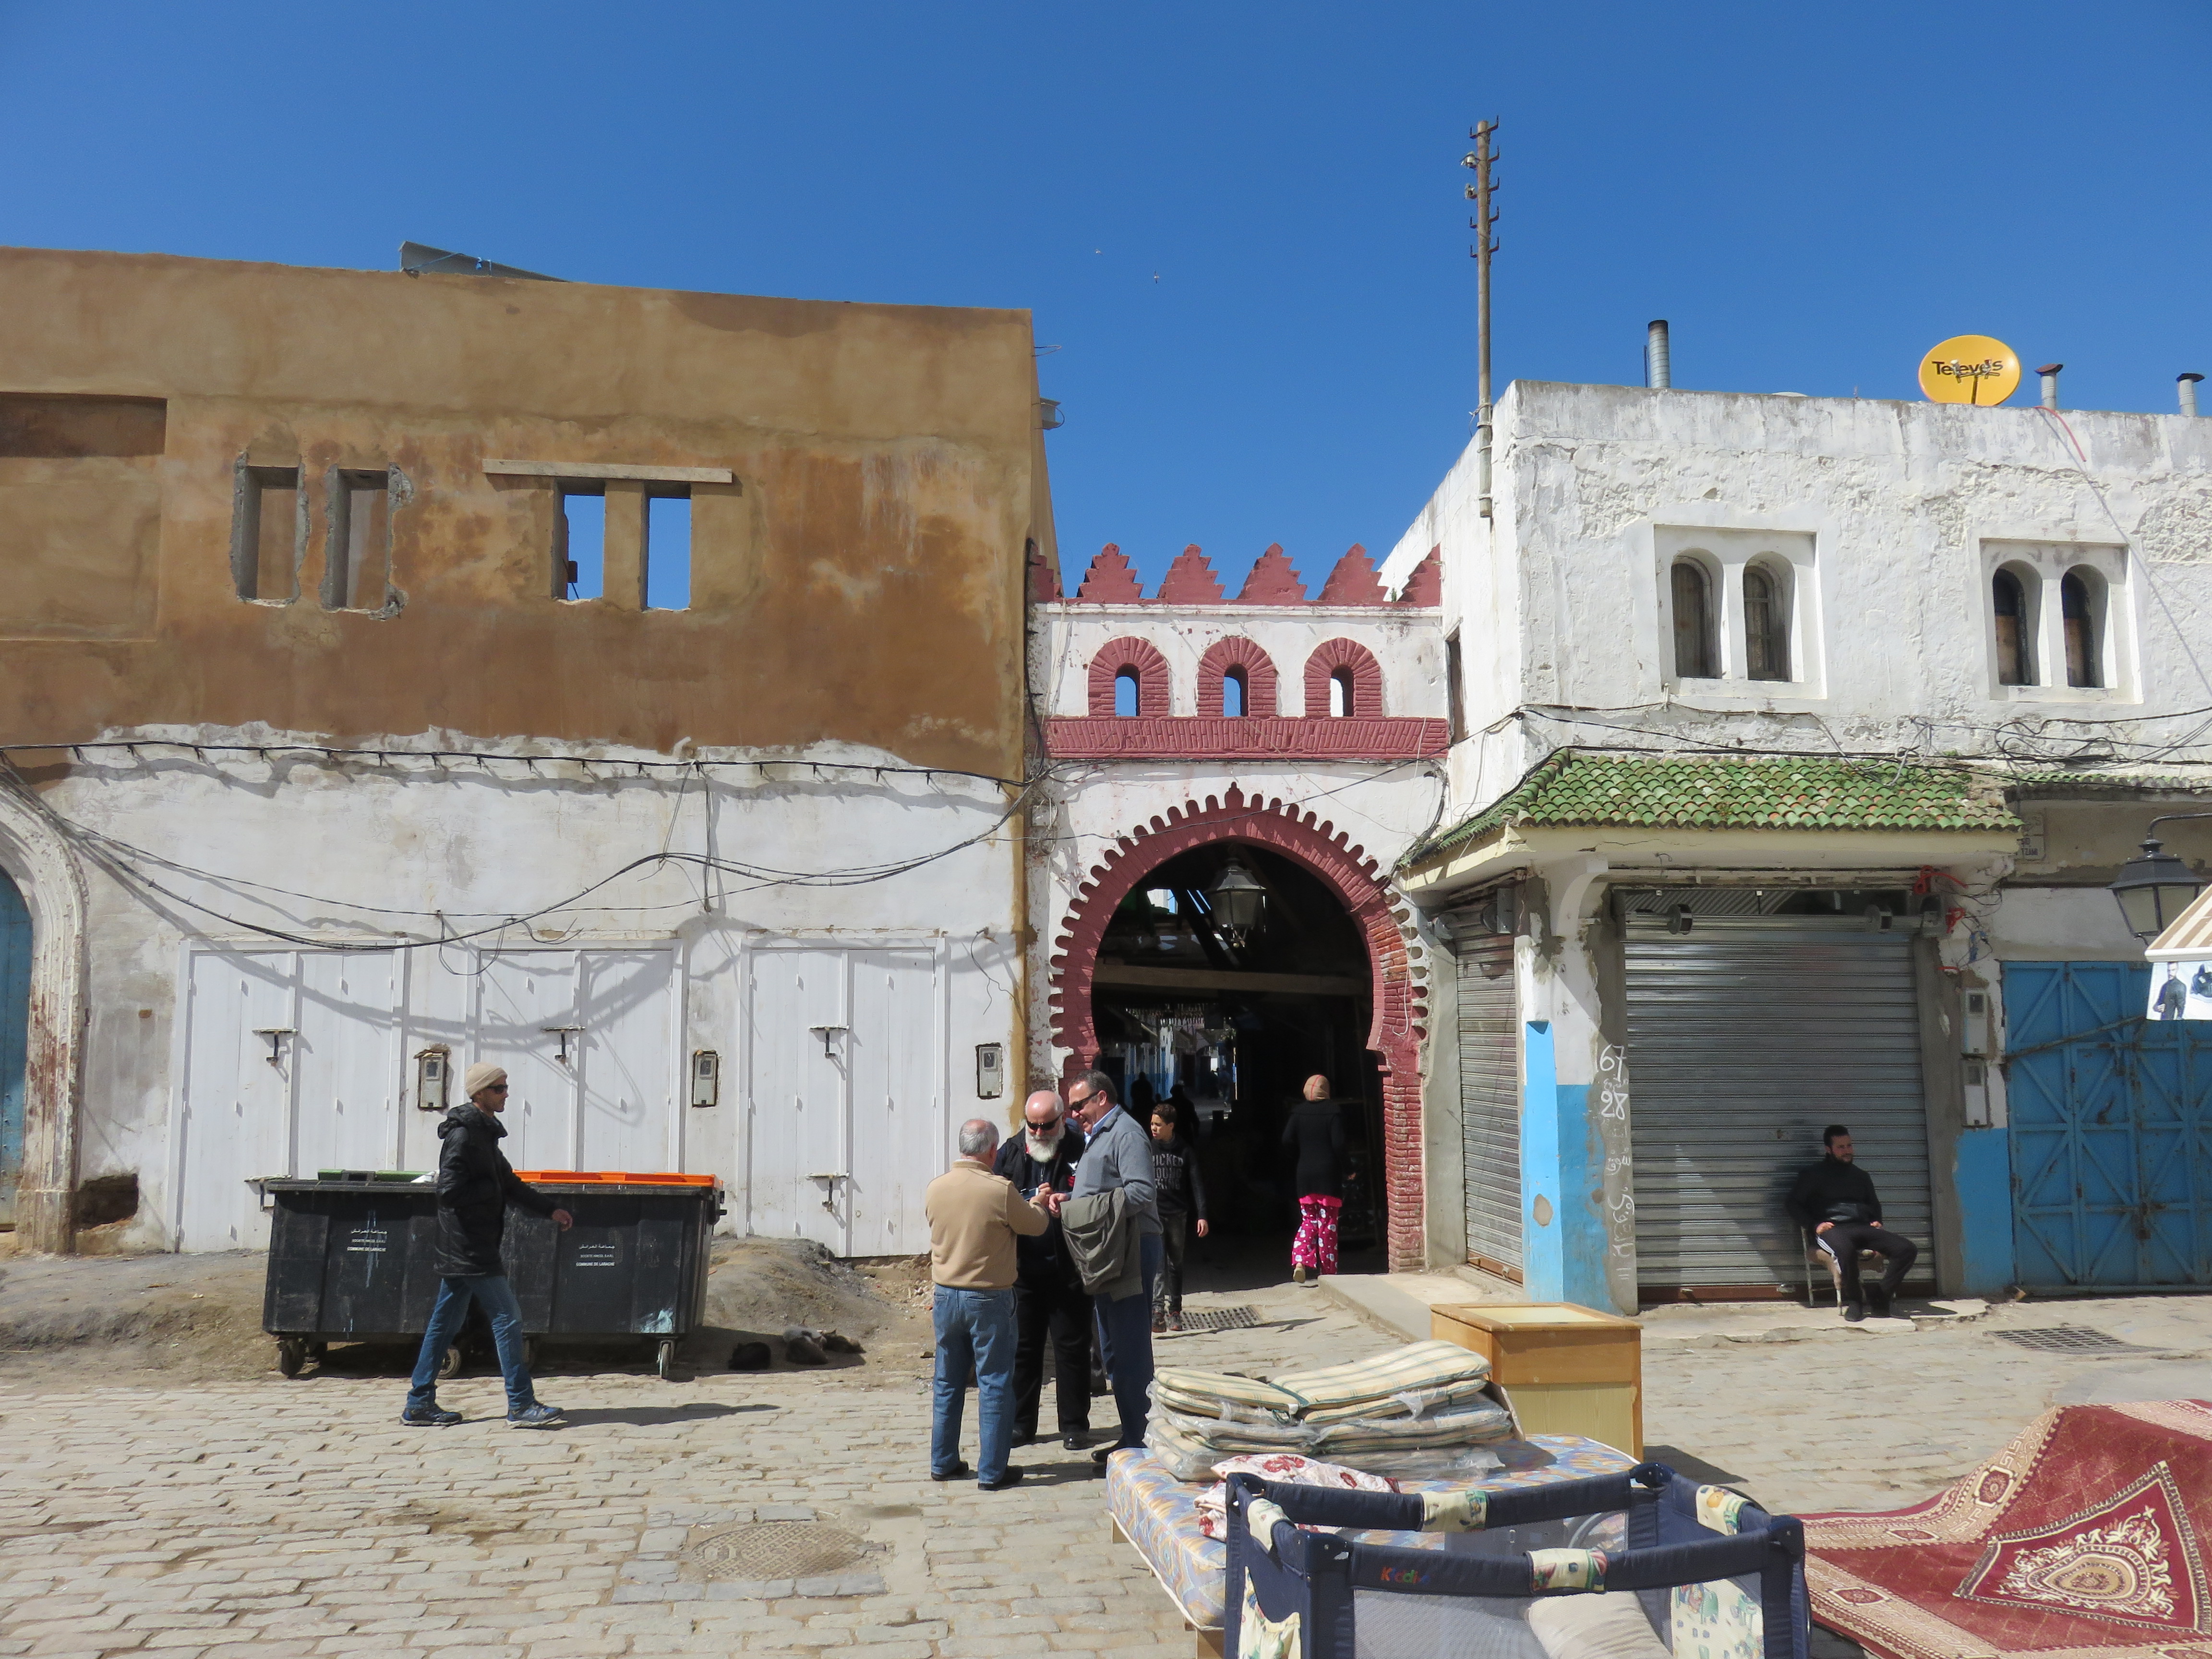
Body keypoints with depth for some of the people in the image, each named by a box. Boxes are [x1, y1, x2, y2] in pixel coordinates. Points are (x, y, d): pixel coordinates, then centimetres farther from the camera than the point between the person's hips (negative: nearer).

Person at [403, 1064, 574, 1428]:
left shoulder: (484, 1133, 15)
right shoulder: (463, 1135, -16)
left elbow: (508, 1183, 22)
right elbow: (451, 1191, -24)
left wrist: (550, 1209, 18)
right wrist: (492, 1190, -11)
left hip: (461, 1248, 10)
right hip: (470, 1250, -10)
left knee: (445, 1323, 14)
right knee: (507, 1318, -7)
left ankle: (420, 1404, 22)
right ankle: (521, 1406, -3)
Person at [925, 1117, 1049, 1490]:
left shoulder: (935, 1188, -3)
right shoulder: (1000, 1190, -19)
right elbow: (1036, 1226, -4)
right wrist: (1037, 1204, 17)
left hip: (946, 1296, 5)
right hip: (989, 1298, -5)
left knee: (948, 1383, 17)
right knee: (995, 1385, 5)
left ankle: (943, 1463, 25)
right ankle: (992, 1471, 10)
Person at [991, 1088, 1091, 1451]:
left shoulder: (1079, 1154, -6)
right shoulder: (1010, 1153, 3)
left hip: (1067, 1270, -2)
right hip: (1022, 1268, 3)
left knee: (1072, 1347, 6)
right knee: (1022, 1347, 11)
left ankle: (1075, 1424, 18)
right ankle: (1021, 1423, 23)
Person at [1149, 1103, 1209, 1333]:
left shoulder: (1186, 1150, 3)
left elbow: (1197, 1183, 2)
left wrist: (1202, 1215, -7)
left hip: (1178, 1214, 1)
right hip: (1152, 1213, -1)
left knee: (1175, 1264, 8)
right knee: (1157, 1263, -13)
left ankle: (1174, 1312, 16)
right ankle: (1158, 1310, -19)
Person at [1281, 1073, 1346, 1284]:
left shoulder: (1298, 1112, 2)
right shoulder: (1333, 1112, -7)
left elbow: (1287, 1142, -4)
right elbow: (1338, 1144, -13)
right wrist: (1346, 1169, 0)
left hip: (1304, 1174, 3)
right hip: (1329, 1174, -3)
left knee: (1309, 1220, 12)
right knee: (1328, 1223, 5)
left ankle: (1300, 1261, -8)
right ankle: (1327, 1272, 9)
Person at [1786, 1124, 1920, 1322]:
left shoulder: (1861, 1176, 29)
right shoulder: (1815, 1174, 14)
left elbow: (1874, 1204, 40)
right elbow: (1794, 1203, 8)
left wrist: (1877, 1221, 17)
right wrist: (1815, 1225, -7)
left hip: (1863, 1228, 5)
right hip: (1833, 1229, -5)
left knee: (1908, 1250, -20)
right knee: (1846, 1249, -43)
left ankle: (1882, 1296, -8)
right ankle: (1853, 1299, -18)